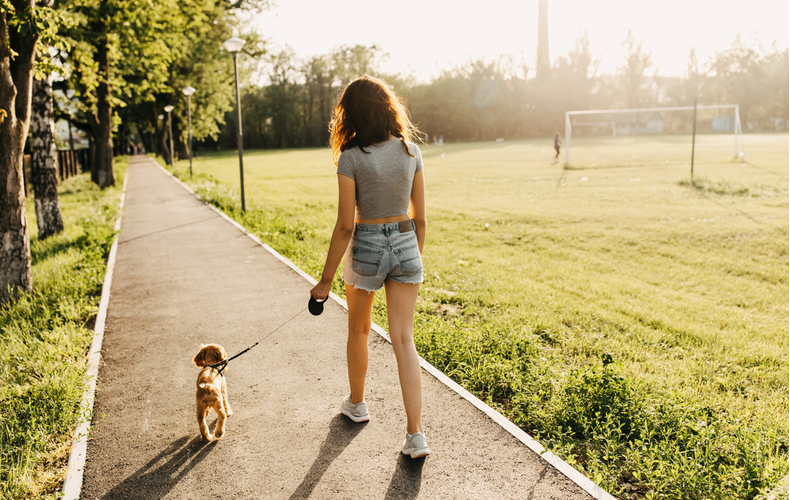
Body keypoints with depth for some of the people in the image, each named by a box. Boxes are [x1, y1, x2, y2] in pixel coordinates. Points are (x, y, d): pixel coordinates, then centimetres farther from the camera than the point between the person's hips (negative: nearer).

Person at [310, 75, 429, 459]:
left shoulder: (351, 158, -13)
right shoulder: (411, 151, -1)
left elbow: (345, 225, -14)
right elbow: (420, 217, 4)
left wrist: (326, 279, -6)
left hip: (366, 247, -3)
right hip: (406, 246, 3)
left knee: (358, 330, 21)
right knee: (403, 339, 5)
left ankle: (356, 403, 41)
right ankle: (415, 434, 2)